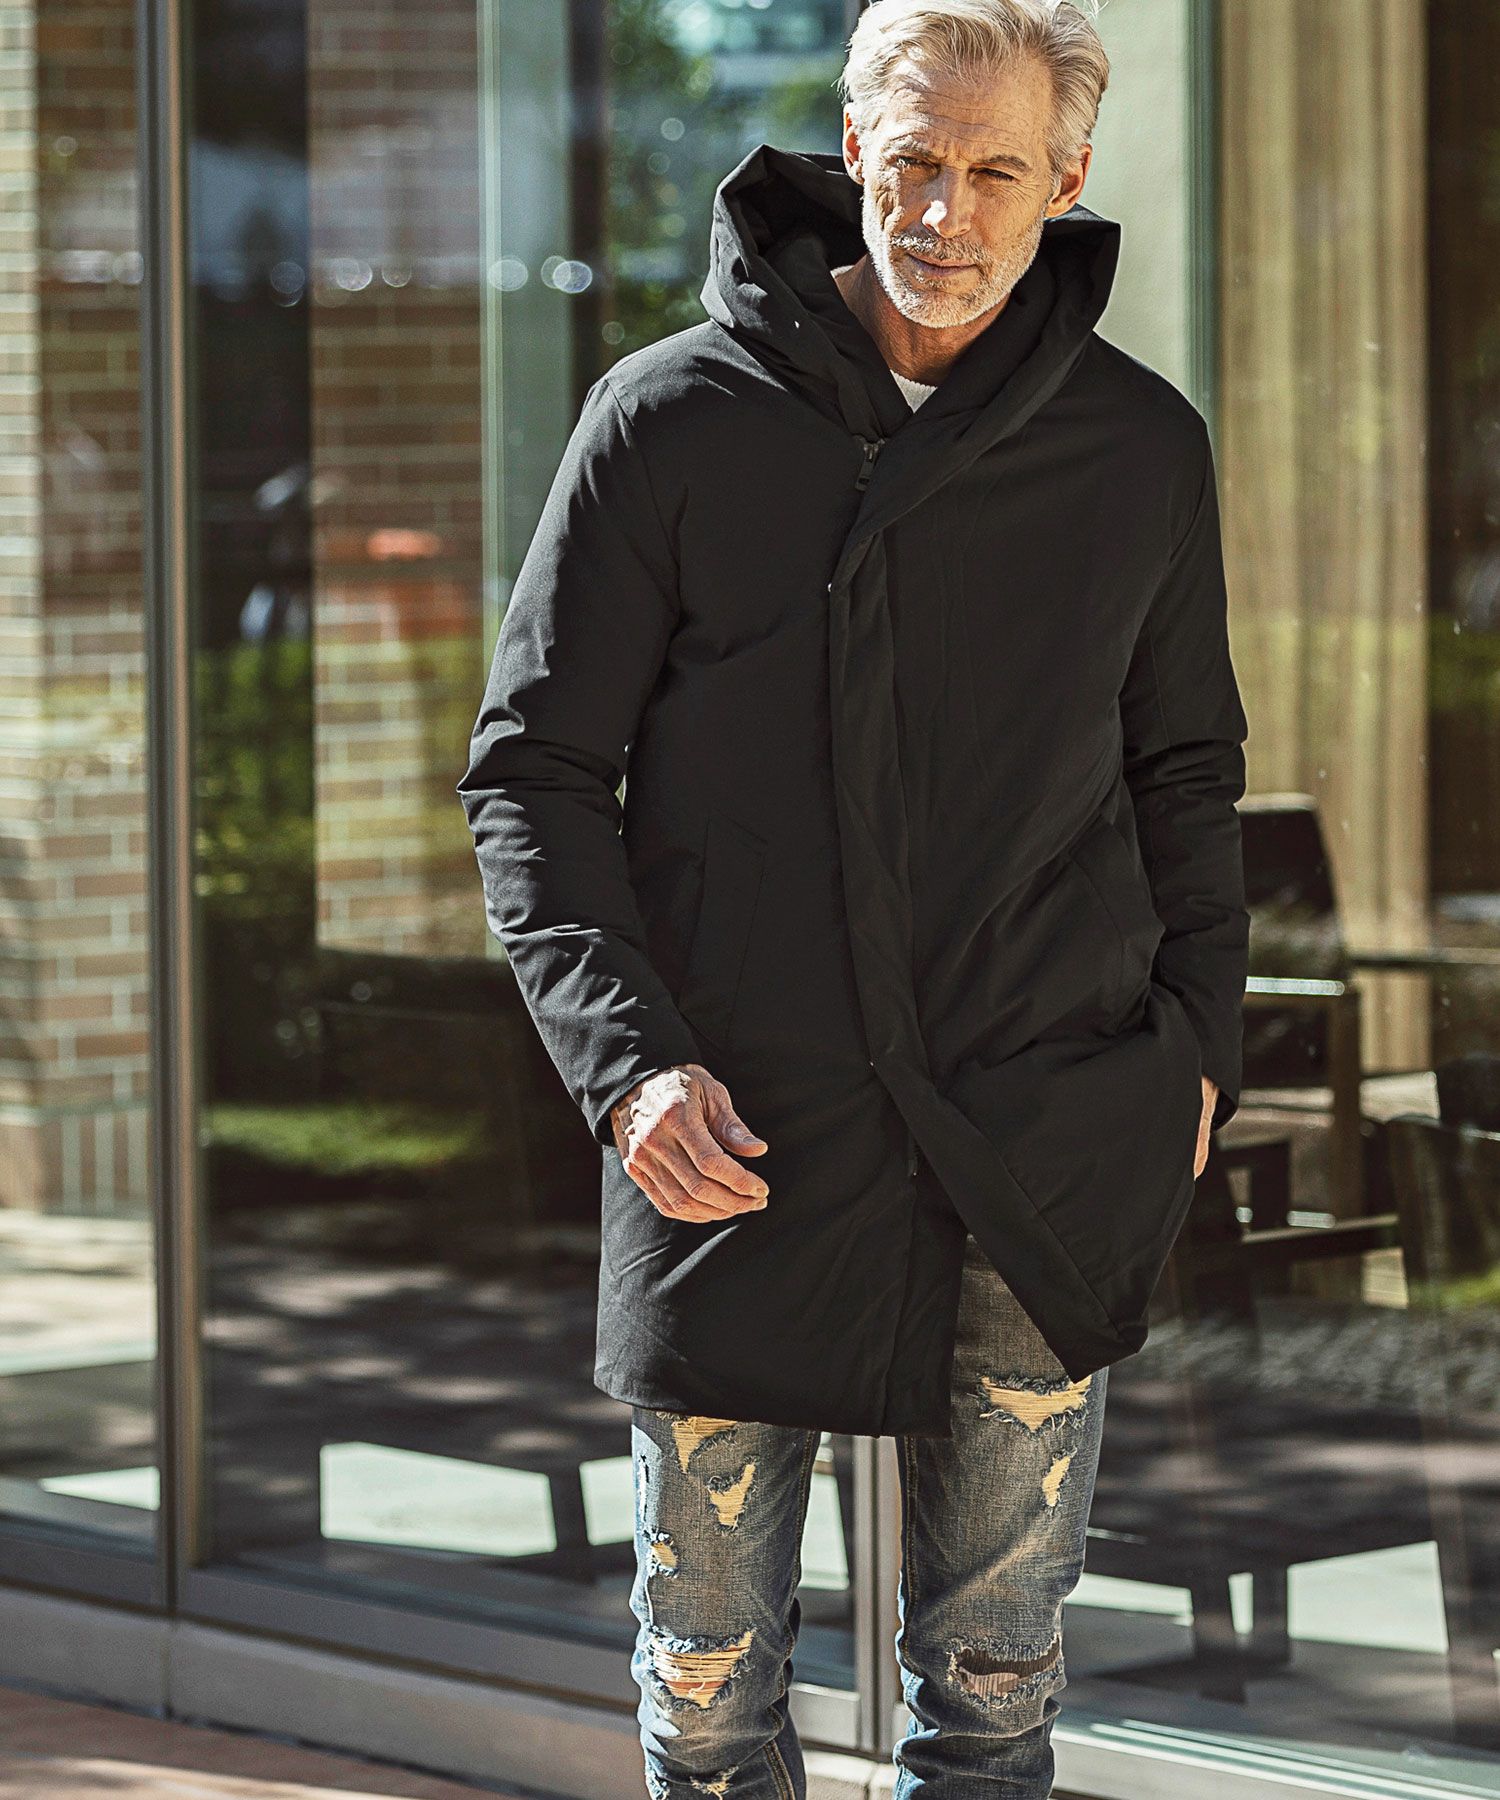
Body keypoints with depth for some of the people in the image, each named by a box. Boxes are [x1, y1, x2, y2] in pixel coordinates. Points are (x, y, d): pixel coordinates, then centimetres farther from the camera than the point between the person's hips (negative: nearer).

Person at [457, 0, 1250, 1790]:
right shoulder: (673, 419, -3)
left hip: (1045, 1156, 1)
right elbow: (532, 770, -1)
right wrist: (625, 1059, -12)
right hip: (737, 1138, -1)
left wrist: (1197, 1034, 7)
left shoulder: (1142, 449, 4)